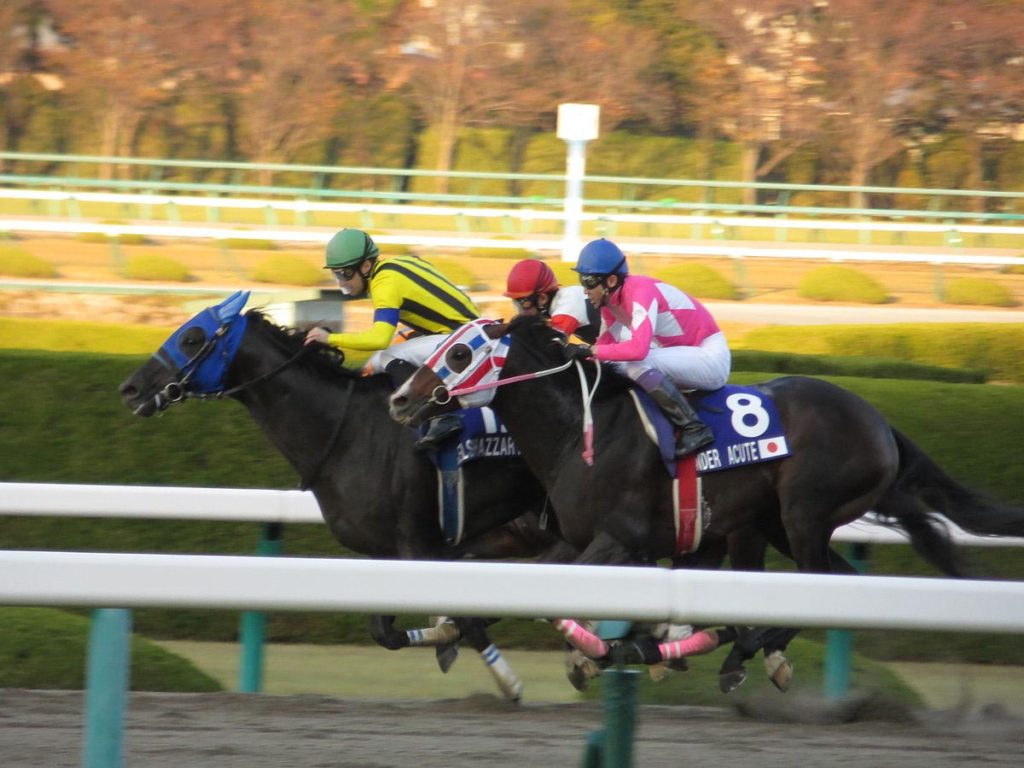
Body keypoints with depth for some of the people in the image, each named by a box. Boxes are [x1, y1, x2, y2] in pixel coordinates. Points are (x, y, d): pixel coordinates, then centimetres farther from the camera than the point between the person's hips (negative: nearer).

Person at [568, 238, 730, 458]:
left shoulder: (641, 292, -25)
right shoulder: (610, 302, 2)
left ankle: (694, 428, -24)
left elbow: (639, 348, -38)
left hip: (711, 357, -9)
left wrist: (590, 351, -31)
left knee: (636, 363, -30)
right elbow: (605, 344, 5)